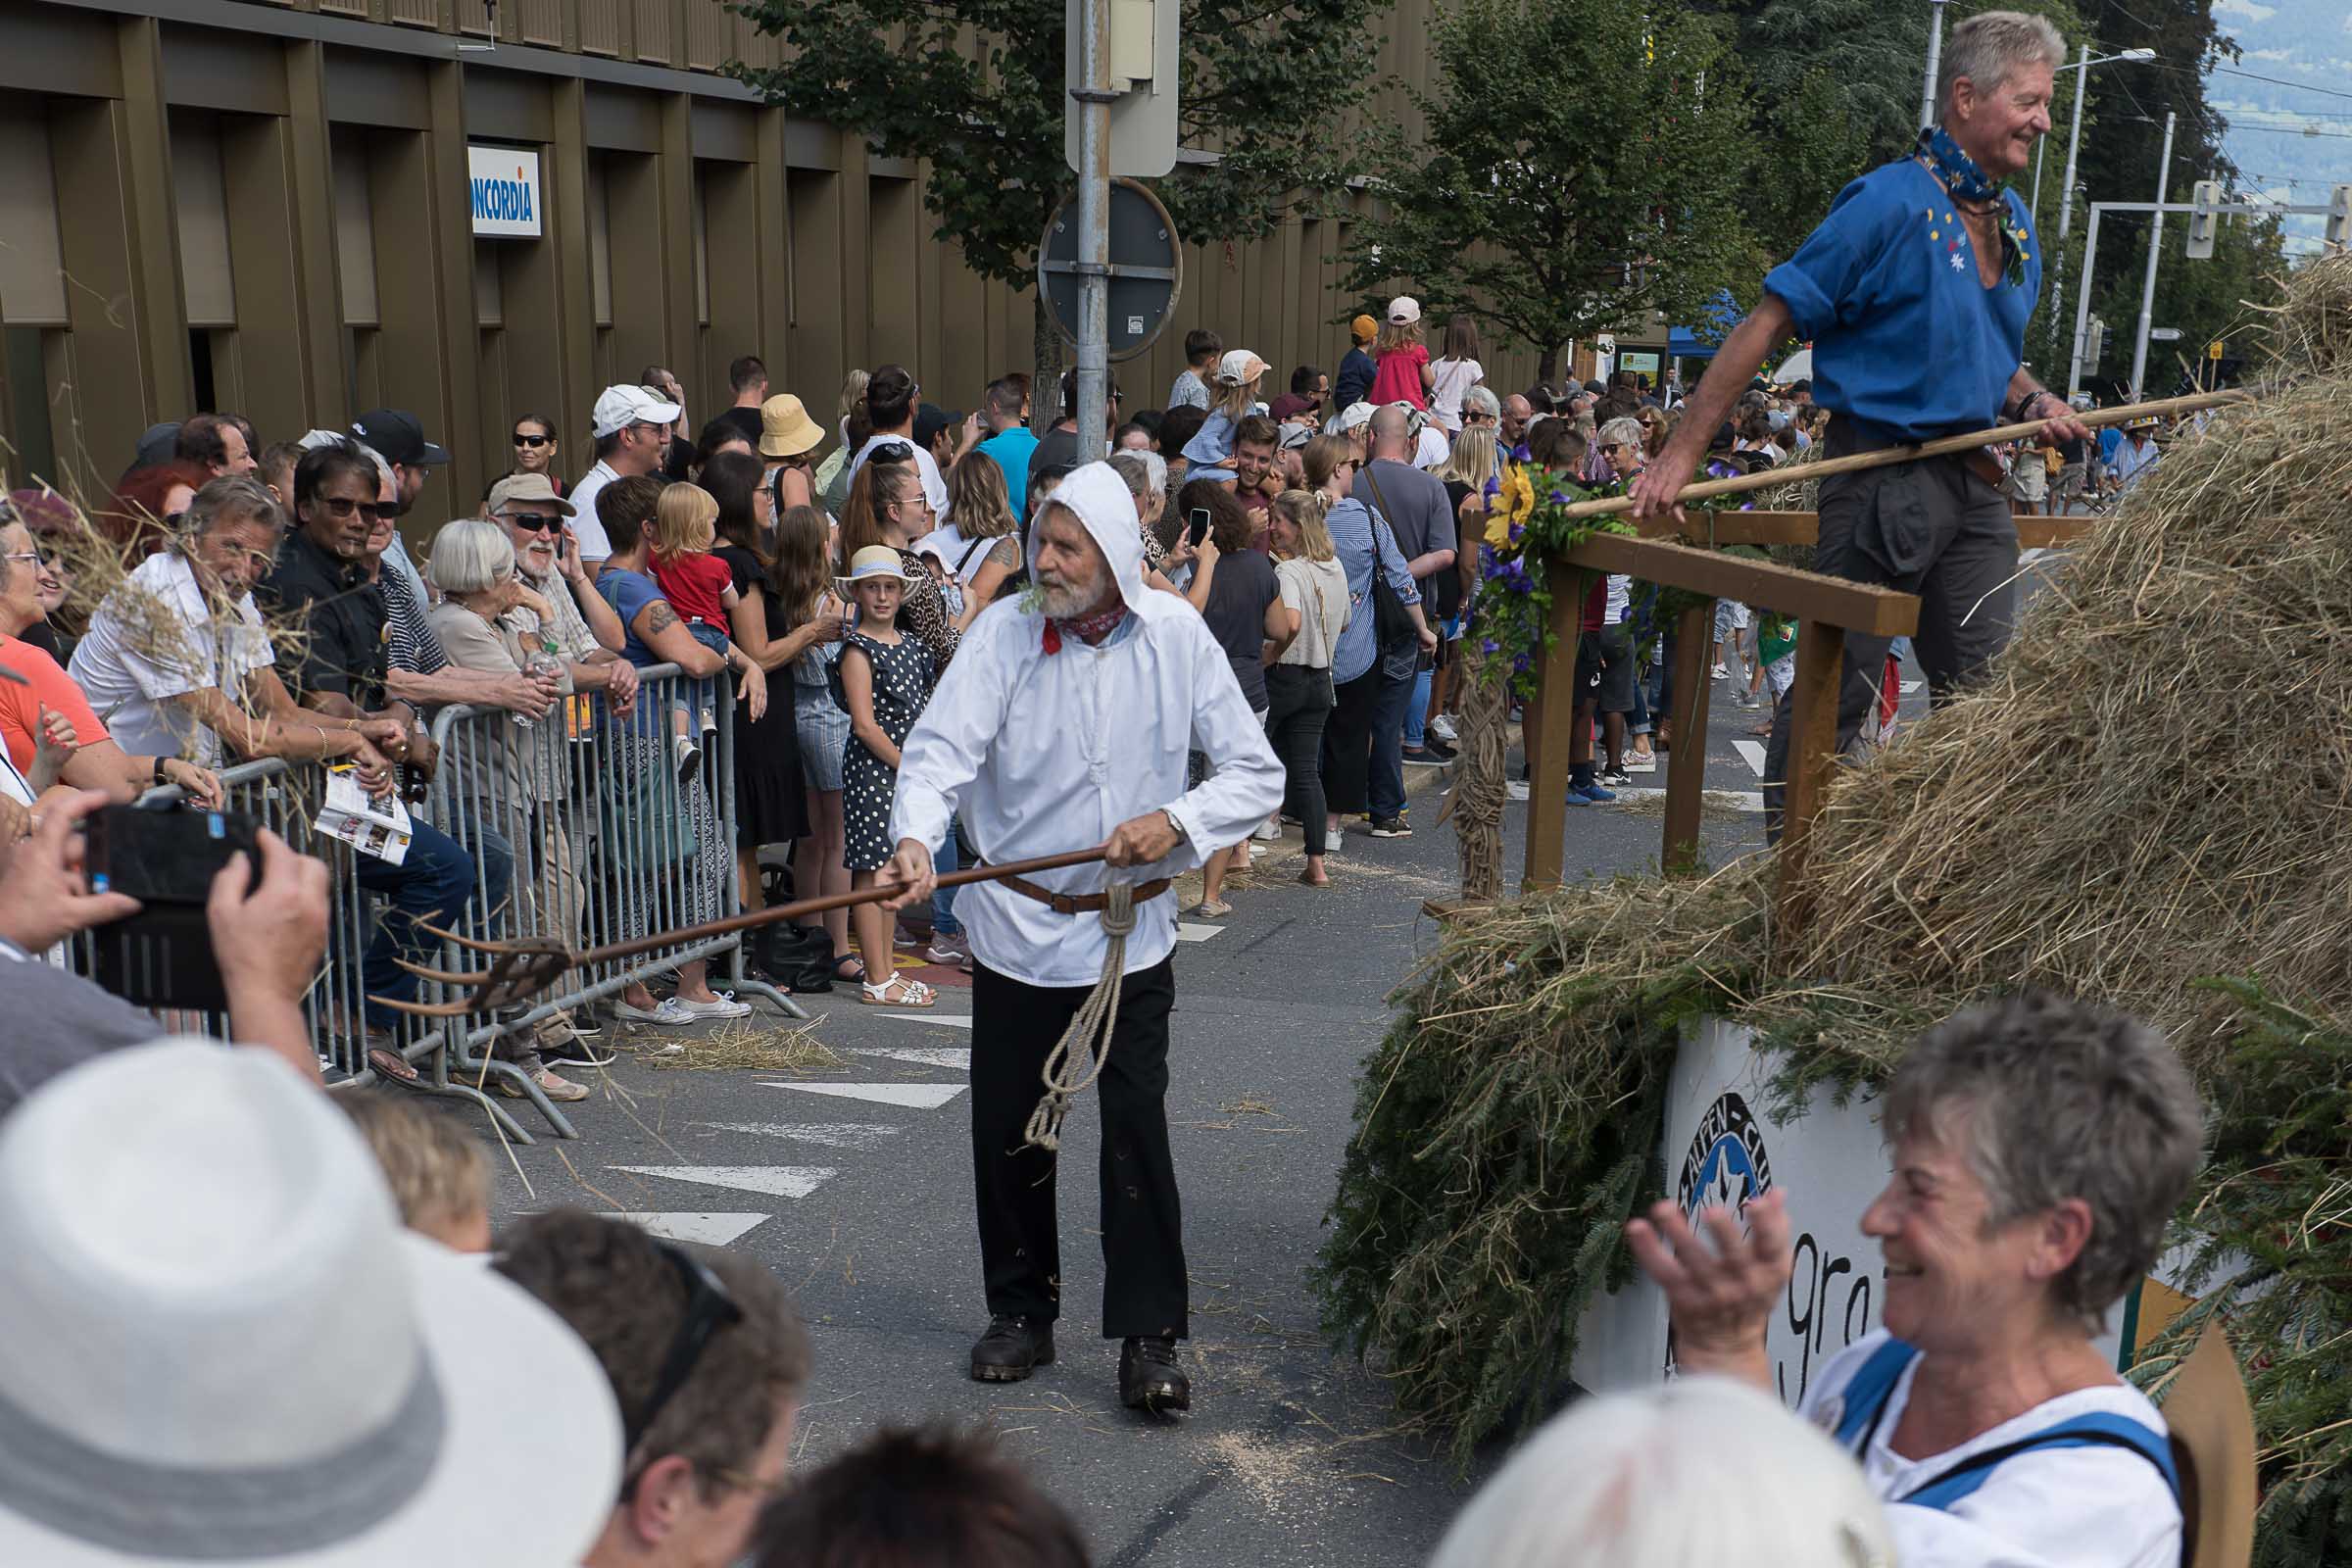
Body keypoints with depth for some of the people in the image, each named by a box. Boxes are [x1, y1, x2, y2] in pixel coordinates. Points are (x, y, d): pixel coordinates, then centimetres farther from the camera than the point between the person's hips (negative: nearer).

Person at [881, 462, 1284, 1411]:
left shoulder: (1177, 636, -4)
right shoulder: (1005, 632, -6)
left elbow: (1257, 775, 0)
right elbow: (941, 746, -17)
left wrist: (1177, 820, -17)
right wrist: (916, 840, -36)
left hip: (1132, 931, -1)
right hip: (1017, 928, 1)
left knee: (1137, 1128, -5)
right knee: (1007, 1128, 9)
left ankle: (1149, 1339, 6)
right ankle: (1022, 1312, 28)